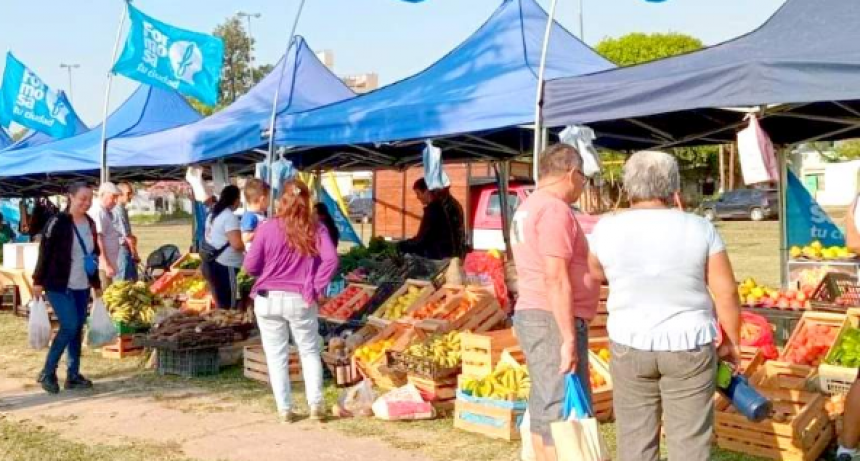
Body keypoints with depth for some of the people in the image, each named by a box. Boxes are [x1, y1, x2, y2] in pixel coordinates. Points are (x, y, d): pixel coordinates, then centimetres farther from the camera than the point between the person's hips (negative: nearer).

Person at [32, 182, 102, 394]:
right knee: (70, 326, -12)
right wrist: (38, 281, -12)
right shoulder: (58, 222, -12)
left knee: (78, 329, 7)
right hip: (59, 285, -7)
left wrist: (97, 284, 18)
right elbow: (44, 253, -11)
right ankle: (47, 372, 2)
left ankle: (73, 375, 15)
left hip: (82, 286, 7)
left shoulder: (90, 224, 9)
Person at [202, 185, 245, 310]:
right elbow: (237, 244, -23)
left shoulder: (212, 214, 15)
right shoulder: (230, 217, -15)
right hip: (223, 267, -10)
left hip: (210, 264, 10)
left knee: (221, 306, 17)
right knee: (228, 308, -6)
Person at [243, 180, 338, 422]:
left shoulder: (267, 228, -6)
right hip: (301, 300, 1)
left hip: (269, 300, 0)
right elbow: (331, 260, -14)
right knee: (310, 352, 16)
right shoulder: (316, 229, -3)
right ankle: (316, 403, 7)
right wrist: (315, 289, -7)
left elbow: (250, 266, -4)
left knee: (277, 356, 10)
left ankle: (285, 409, 13)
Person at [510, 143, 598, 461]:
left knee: (545, 405, 13)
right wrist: (569, 337, -20)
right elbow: (556, 280, -21)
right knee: (565, 407, -8)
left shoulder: (527, 209, 17)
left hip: (532, 316, 10)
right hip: (554, 321, -10)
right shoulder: (554, 209, -14)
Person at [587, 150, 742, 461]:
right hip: (689, 348, 0)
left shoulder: (607, 229, -5)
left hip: (630, 347, 1)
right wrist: (732, 342, 6)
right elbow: (726, 292, -6)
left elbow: (595, 273, 12)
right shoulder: (699, 229, -7)